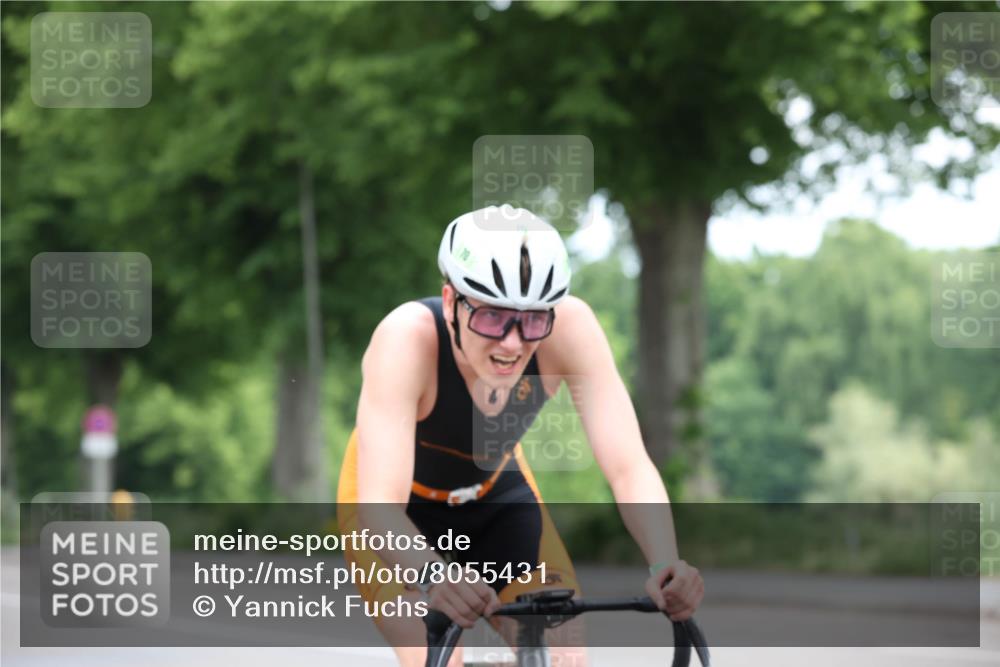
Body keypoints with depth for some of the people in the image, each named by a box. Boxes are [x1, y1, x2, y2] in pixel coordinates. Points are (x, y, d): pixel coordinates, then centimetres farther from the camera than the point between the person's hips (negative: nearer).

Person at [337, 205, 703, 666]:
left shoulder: (569, 327, -30)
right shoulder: (407, 338, -37)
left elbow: (628, 465, -32)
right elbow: (379, 508, -44)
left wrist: (666, 566, -50)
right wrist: (435, 576, -64)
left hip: (498, 495, 3)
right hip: (401, 513, -3)